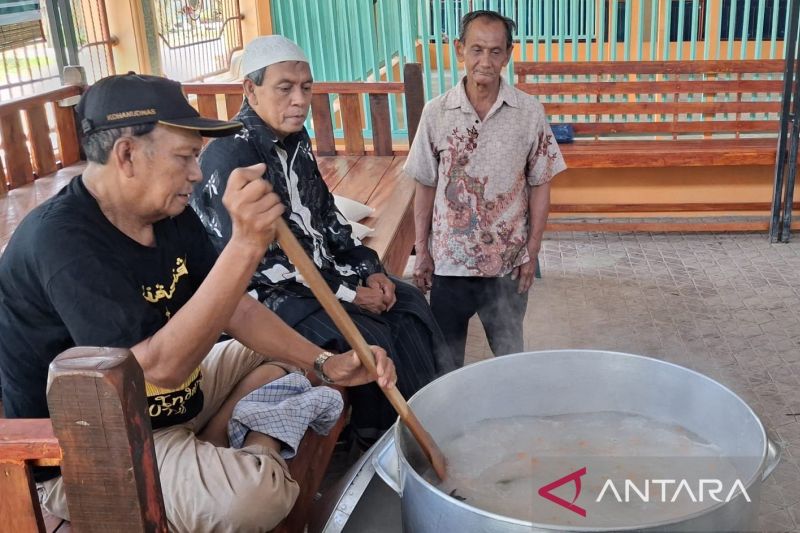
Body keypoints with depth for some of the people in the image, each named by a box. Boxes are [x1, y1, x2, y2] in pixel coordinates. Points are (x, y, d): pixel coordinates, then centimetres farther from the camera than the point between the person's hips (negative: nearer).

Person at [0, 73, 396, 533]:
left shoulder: (171, 216, -1)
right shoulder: (60, 241, -28)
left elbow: (236, 309, 2)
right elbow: (161, 366, -36)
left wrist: (325, 363, -11)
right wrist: (246, 245, -43)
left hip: (169, 403, 9)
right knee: (258, 491, -31)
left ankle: (205, 454, 1)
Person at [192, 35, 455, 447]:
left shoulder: (295, 141, 6)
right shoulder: (228, 156, -21)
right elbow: (257, 262, -24)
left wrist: (369, 269, 0)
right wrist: (348, 294, -21)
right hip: (270, 294, -9)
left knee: (411, 306, -2)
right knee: (370, 340, -22)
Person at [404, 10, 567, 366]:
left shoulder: (529, 112, -7)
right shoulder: (436, 112, -6)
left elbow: (539, 186, -2)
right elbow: (425, 186, 1)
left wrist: (532, 251, -4)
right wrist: (421, 250, 1)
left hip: (508, 260, 0)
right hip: (449, 259, 1)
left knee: (509, 353, 16)